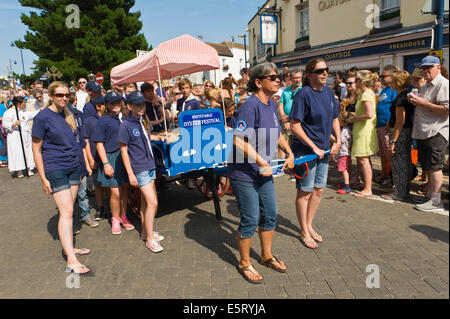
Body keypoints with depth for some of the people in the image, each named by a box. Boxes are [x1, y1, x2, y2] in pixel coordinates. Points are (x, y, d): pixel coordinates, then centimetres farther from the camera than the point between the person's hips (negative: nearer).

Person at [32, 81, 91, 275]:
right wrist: (43, 179, -11)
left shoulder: (67, 115, 9)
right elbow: (36, 150, -8)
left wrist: (81, 165, 17)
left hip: (73, 167, 6)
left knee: (68, 209, 12)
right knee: (67, 211, -10)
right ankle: (71, 261, -6)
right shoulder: (43, 117, -10)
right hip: (55, 169, -6)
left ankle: (68, 246, 24)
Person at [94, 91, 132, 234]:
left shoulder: (125, 118, 10)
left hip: (125, 157, 5)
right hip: (111, 158, -5)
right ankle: (115, 219, 16)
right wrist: (105, 163, -12)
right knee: (115, 192, -4)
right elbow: (99, 143, -6)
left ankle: (123, 217, 28)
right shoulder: (103, 120, -4)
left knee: (124, 189, 11)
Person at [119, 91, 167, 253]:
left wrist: (158, 137, 7)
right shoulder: (126, 125, -14)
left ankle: (145, 232, 30)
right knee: (152, 203, -9)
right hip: (139, 169, -7)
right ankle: (149, 239, 4)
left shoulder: (144, 121, 7)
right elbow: (123, 150, -12)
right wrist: (130, 174, -14)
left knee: (146, 201, 16)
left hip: (150, 165, 7)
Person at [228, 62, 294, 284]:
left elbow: (277, 133, 22)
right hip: (244, 174, -9)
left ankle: (266, 256, 38)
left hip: (264, 172, 9)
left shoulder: (271, 104, 7)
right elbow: (239, 140, -29)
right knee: (250, 220, 3)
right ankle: (244, 264, 24)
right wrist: (262, 162, -25)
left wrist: (289, 153, 11)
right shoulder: (250, 106, -21)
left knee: (270, 215, 17)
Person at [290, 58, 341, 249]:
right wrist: (314, 147, -19)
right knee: (305, 192, 4)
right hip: (305, 150, -7)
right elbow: (294, 126, -19)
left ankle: (309, 226, 33)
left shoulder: (329, 92, 6)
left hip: (323, 150, 7)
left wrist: (338, 140, 3)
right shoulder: (303, 94, -16)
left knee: (318, 190, 15)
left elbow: (334, 118, 16)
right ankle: (304, 233, 20)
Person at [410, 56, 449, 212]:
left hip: (436, 133, -9)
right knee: (428, 167, 14)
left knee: (434, 166, -7)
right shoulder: (425, 86, 20)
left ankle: (436, 201, -2)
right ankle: (430, 195, 25)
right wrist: (414, 101, 9)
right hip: (423, 133, 9)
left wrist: (422, 102, -17)